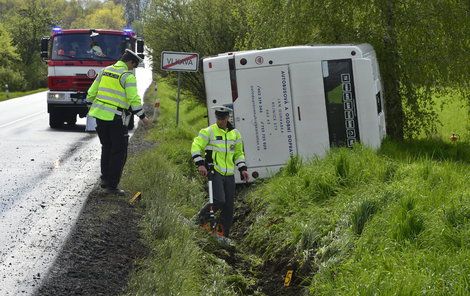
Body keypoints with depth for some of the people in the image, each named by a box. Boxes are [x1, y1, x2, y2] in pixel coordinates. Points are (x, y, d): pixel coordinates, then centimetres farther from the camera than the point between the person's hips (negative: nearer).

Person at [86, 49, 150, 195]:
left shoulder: (105, 71, 11)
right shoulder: (128, 76, -10)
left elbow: (92, 92, 15)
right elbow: (134, 99, -15)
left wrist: (90, 106, 27)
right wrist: (143, 117, -7)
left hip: (100, 114, 7)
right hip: (116, 118, -7)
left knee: (107, 148, 21)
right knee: (119, 152, 2)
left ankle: (105, 180, 26)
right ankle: (111, 185, 2)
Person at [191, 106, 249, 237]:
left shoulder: (235, 134, 14)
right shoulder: (208, 132, -2)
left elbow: (239, 153, 24)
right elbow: (196, 147, -5)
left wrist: (242, 169, 11)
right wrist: (200, 164, -18)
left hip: (229, 174, 5)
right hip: (214, 172, -5)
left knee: (229, 207, 1)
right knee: (219, 201, -21)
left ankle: (225, 235, 10)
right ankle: (202, 215, 6)